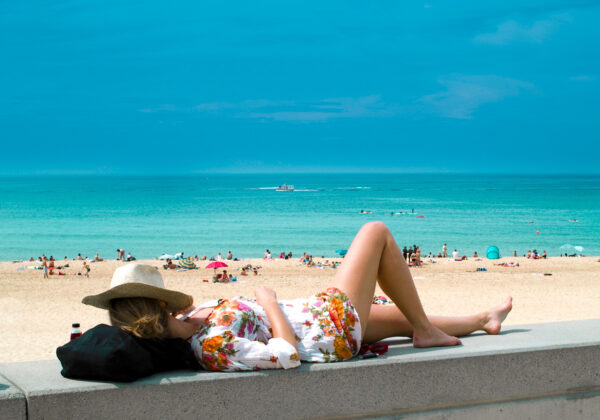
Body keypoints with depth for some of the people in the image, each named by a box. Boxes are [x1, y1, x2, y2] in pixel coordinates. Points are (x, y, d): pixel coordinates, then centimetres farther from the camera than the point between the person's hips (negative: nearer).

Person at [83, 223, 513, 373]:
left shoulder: (192, 328, -9)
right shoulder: (215, 348, -36)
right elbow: (287, 353, -35)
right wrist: (268, 299, -23)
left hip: (316, 318, 9)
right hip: (333, 326, -9)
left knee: (402, 316, 28)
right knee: (377, 231, 5)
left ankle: (485, 319, 54)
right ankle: (427, 330, 18)